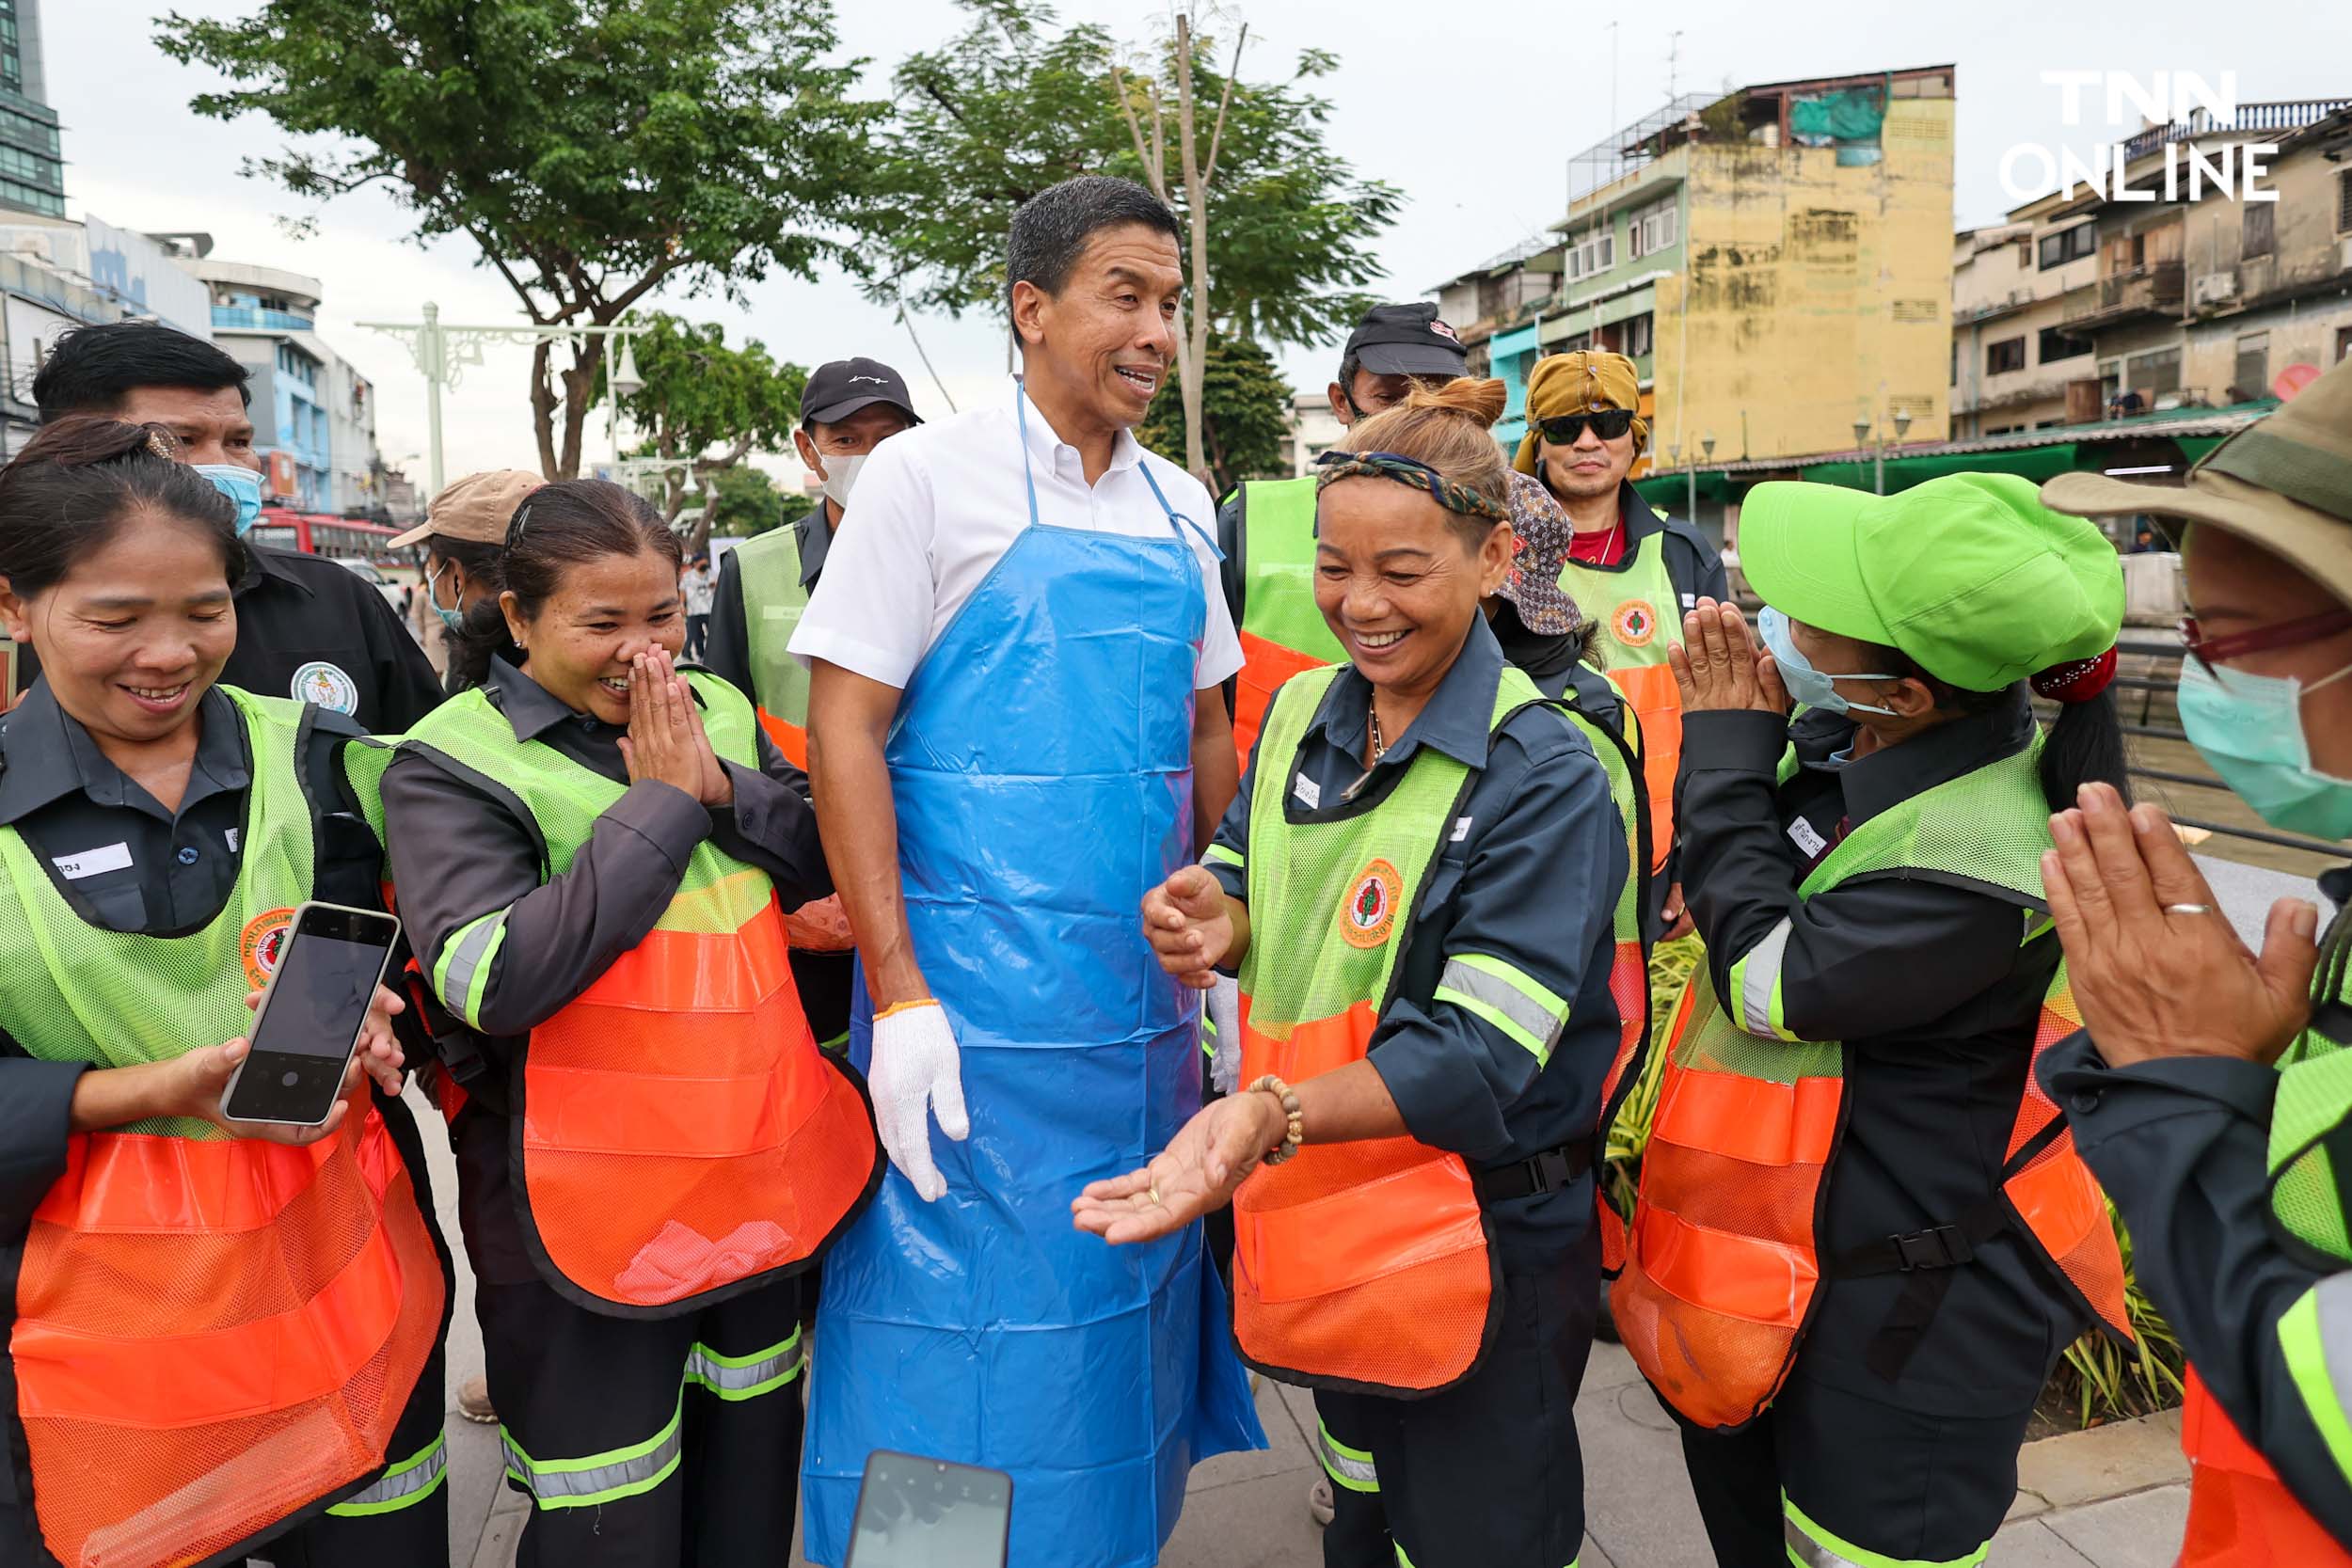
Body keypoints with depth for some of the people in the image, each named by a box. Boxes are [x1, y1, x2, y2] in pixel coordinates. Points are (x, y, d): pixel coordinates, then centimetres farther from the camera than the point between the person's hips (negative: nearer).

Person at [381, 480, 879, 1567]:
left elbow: (834, 866, 3)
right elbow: (492, 982, -24)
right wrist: (660, 803, -20)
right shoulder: (452, 765, -12)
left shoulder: (719, 711, 5)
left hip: (757, 1173, 5)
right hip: (591, 1209, -5)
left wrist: (723, 787, -14)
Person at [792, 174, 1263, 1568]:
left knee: (1120, 1324, 19)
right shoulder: (929, 475, -7)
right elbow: (844, 726, -11)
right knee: (958, 1341, 5)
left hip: (1148, 1005, 6)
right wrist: (897, 994, -15)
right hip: (971, 1018, -5)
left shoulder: (1179, 504, 10)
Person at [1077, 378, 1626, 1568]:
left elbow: (1482, 1050, -26)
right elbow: (1254, 896, 10)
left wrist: (1272, 1115, -42)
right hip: (1326, 1219, 6)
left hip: (1481, 1241, -5)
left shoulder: (1543, 777, -19)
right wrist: (1212, 920, -16)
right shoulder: (1300, 714, 0)